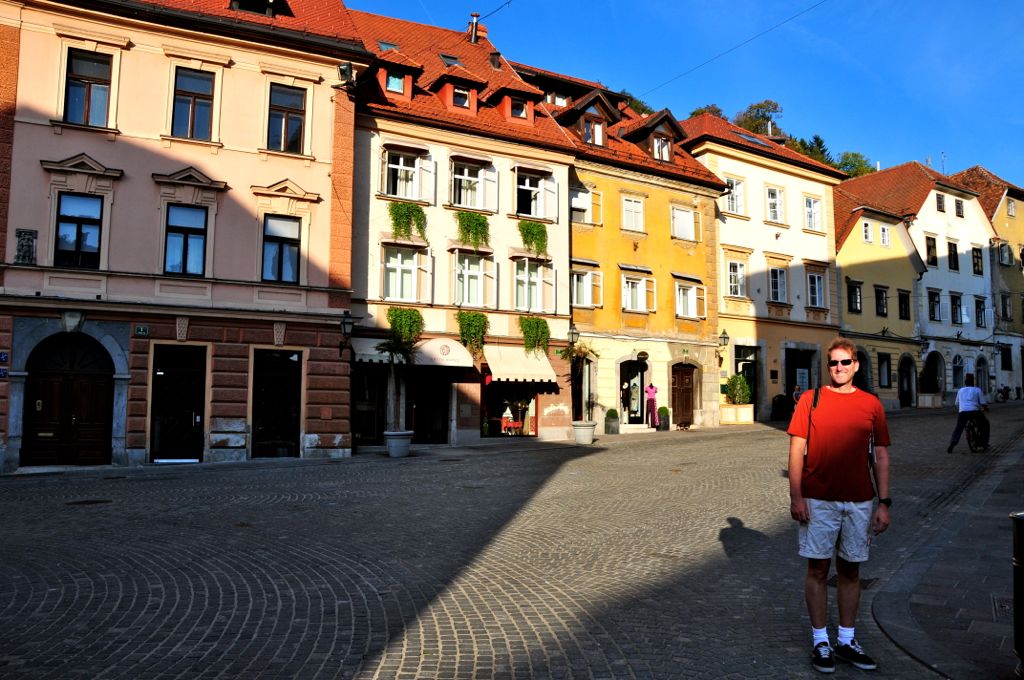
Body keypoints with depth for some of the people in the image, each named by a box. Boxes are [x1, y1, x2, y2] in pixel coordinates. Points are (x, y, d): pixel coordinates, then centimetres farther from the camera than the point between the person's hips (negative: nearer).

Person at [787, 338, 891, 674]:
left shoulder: (871, 404, 6)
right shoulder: (810, 399, -1)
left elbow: (881, 456, 8)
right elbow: (796, 449, -3)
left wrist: (884, 503, 3)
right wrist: (795, 496, -9)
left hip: (859, 501, 3)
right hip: (818, 501, -2)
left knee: (850, 570, 13)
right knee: (818, 569, 5)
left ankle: (847, 640, 27)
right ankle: (820, 641, 18)